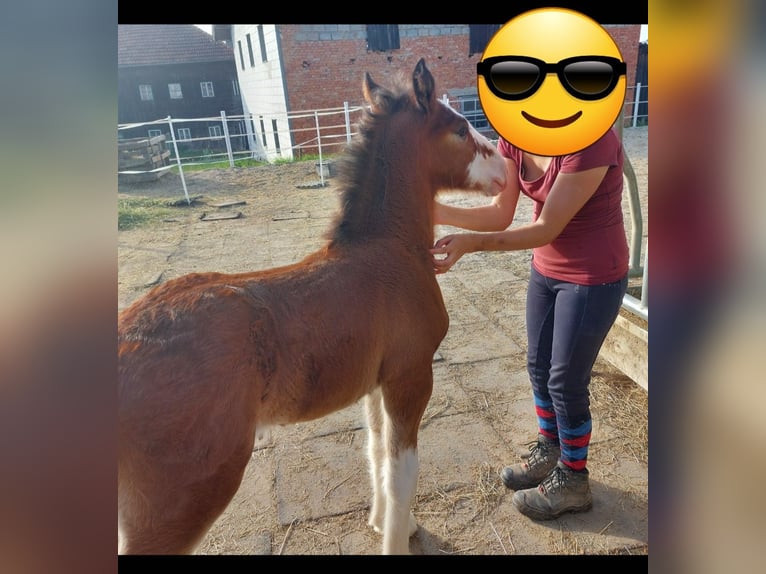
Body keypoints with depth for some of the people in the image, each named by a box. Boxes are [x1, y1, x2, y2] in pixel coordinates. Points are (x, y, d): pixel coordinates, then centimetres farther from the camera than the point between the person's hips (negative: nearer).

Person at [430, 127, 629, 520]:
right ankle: (549, 453, 41)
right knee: (539, 368, 17)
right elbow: (500, 214, -6)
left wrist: (472, 243, -38)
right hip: (546, 269, 7)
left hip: (594, 278, -7)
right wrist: (441, 213, -20)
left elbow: (547, 228, -29)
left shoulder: (590, 138, -28)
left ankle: (573, 482, 29)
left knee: (566, 380, 5)